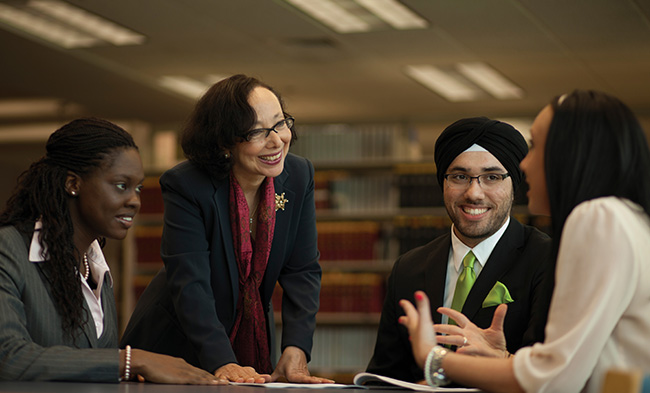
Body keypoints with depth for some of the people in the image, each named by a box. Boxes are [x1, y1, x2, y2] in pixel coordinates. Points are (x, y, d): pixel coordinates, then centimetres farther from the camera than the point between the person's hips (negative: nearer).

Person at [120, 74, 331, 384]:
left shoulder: (298, 176, -4)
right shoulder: (187, 185, -18)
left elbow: (302, 271, -4)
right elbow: (189, 283, -25)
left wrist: (295, 350, -18)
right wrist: (223, 364, -36)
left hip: (253, 342, 4)